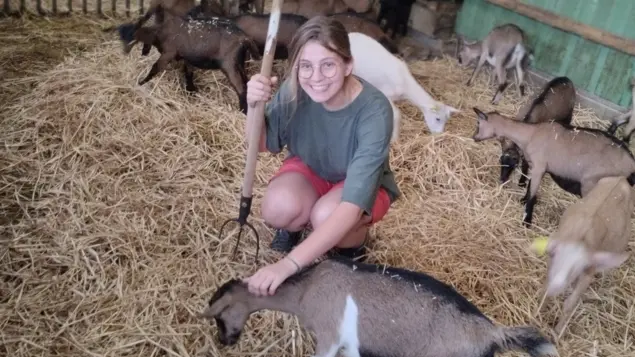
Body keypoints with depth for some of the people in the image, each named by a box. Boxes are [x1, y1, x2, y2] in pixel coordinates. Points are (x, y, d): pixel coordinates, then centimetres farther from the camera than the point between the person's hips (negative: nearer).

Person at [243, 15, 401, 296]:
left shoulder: (374, 112, -36)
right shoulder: (295, 90, -25)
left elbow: (351, 207, -42)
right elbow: (261, 145, -9)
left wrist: (288, 265, -51)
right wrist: (254, 105, -33)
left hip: (362, 186, -2)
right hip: (311, 169, 2)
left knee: (325, 216, -34)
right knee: (278, 208, -30)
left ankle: (353, 245, 3)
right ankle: (296, 225, 8)